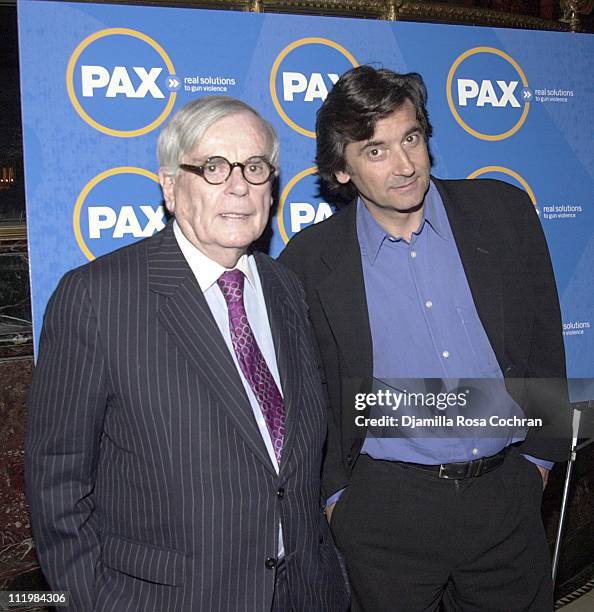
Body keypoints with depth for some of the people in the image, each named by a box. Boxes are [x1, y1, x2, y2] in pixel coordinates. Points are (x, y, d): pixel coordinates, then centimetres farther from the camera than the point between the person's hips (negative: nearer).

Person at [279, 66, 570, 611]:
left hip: (507, 490, 3)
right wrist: (334, 494, 2)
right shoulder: (310, 260, -9)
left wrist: (541, 452, 8)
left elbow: (544, 339, 5)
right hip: (386, 507, -2)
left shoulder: (504, 210, -3)